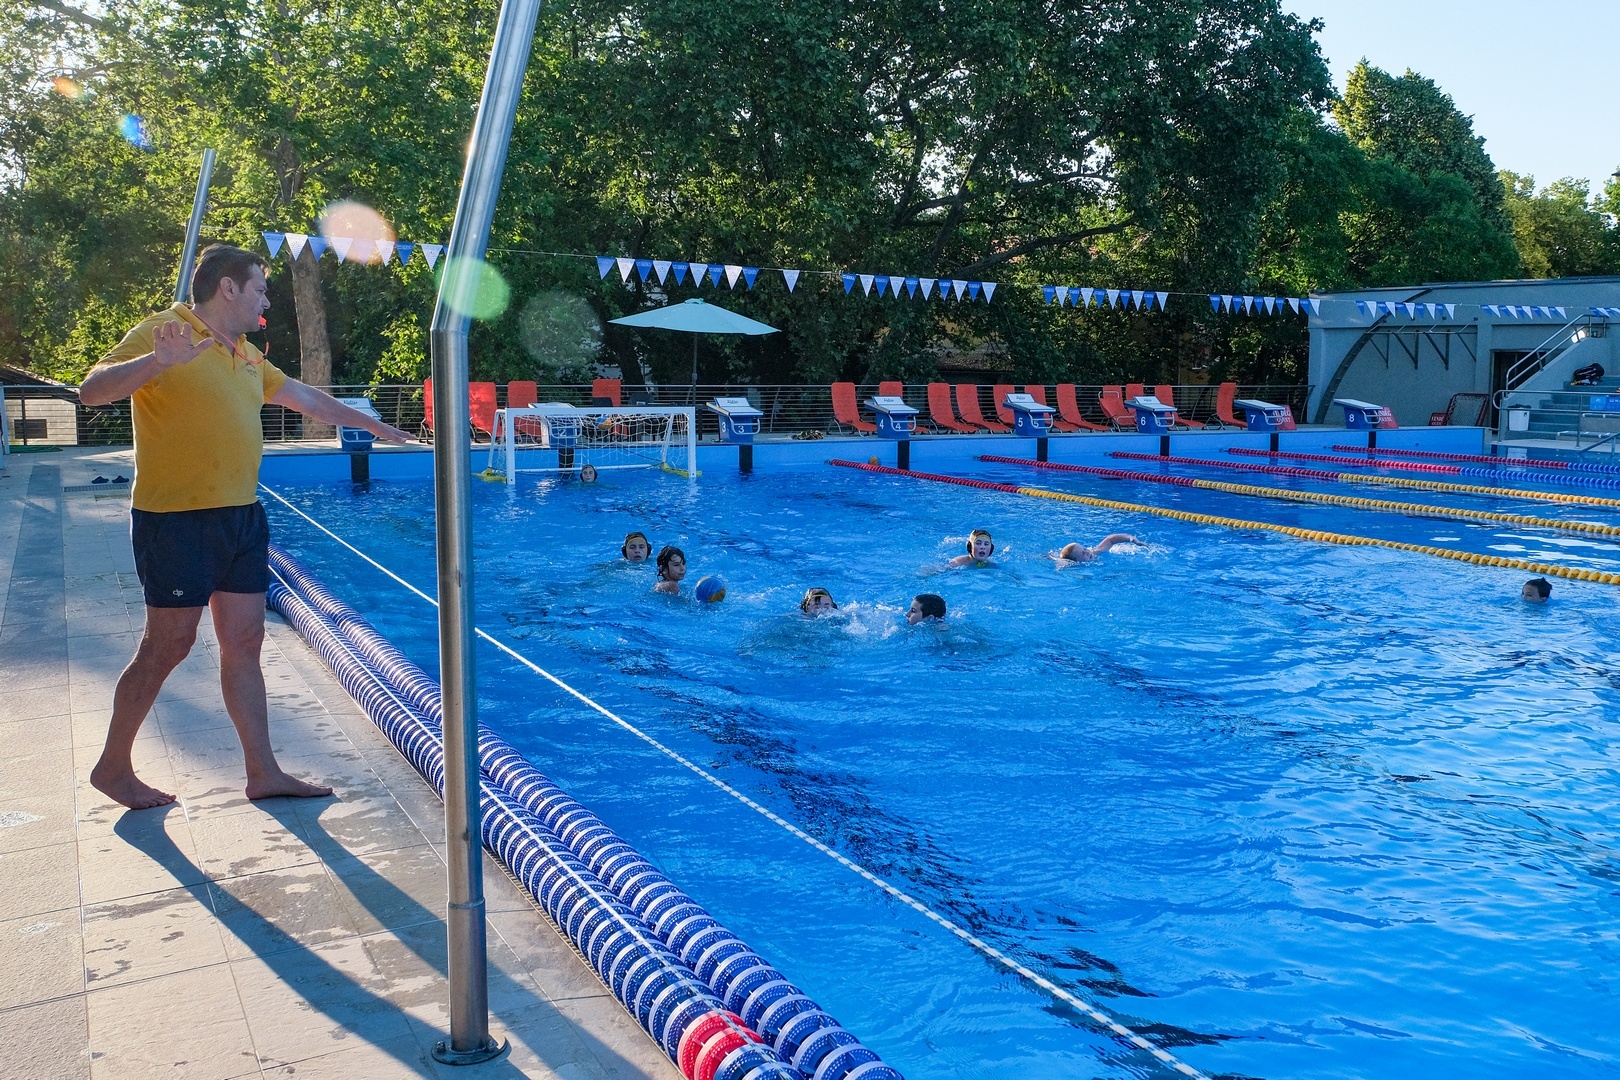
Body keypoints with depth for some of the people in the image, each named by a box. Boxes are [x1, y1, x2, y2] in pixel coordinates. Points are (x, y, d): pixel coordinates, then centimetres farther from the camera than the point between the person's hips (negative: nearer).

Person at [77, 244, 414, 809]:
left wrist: (373, 425, 35)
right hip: (177, 518, -8)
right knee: (167, 644, 0)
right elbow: (92, 390, -20)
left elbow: (308, 398, 28)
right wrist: (160, 361, -36)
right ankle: (112, 766, 18)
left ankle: (263, 772, 15)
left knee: (244, 641, 8)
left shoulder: (247, 355, 16)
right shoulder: (160, 332, -8)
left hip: (242, 515, 8)